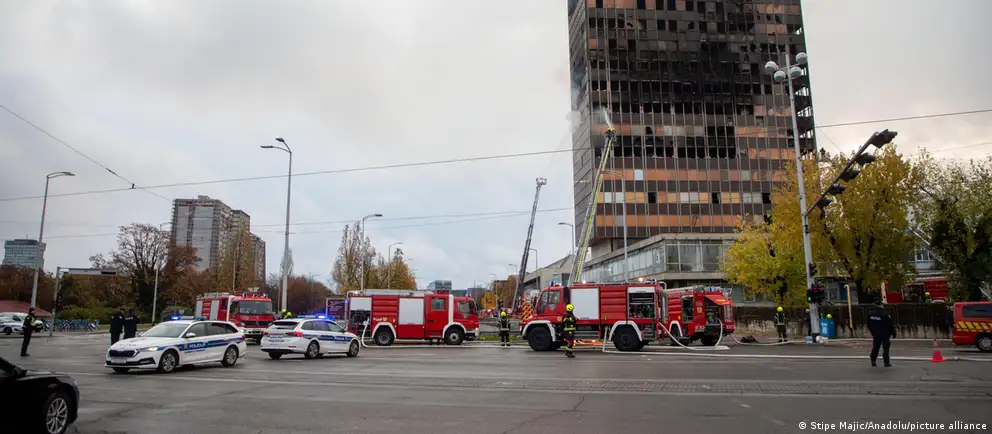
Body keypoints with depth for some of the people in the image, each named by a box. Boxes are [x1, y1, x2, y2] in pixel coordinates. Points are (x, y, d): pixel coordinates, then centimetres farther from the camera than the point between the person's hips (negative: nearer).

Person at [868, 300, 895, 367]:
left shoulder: (870, 313, 0)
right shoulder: (885, 314, -18)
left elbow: (869, 324, 9)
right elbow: (890, 325, -12)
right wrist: (893, 333, -1)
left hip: (875, 334, 5)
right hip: (885, 334, -4)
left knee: (875, 348, 13)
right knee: (886, 348, 3)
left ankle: (873, 361, 13)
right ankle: (886, 362, 2)